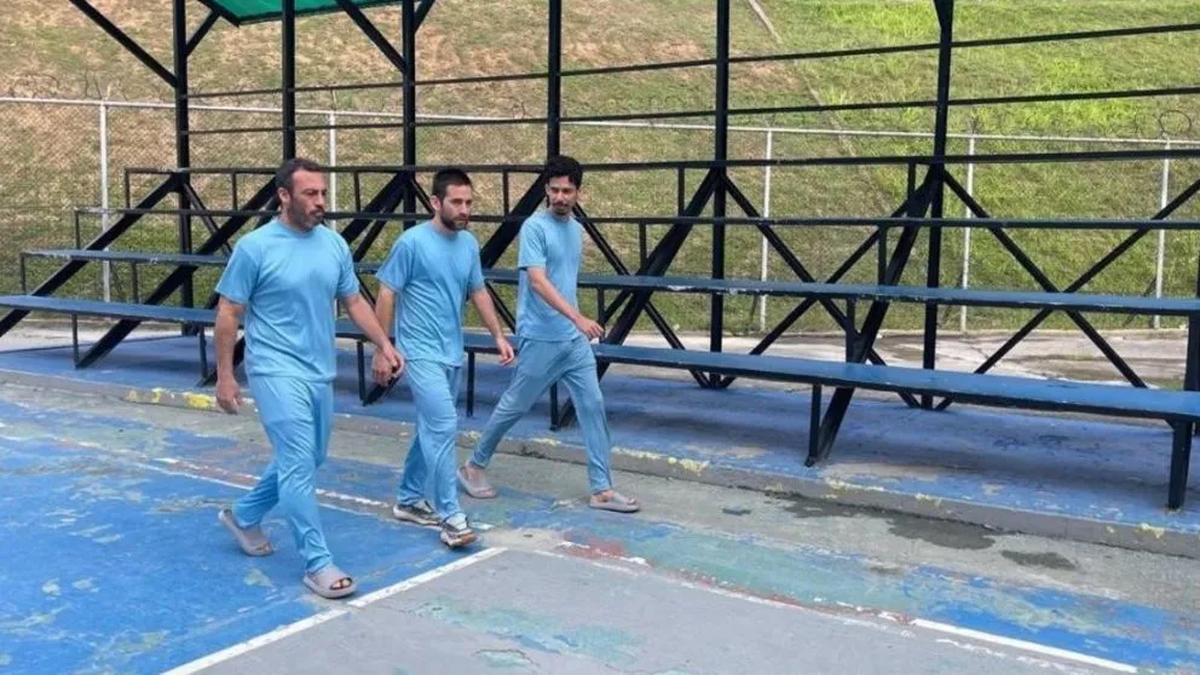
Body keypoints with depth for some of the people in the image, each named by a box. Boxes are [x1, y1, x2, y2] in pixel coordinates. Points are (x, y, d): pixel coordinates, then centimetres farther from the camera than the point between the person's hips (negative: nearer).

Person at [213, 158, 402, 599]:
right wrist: (225, 376, -7)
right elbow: (228, 314, -6)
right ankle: (317, 564, 0)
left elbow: (353, 301, 12)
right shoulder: (255, 247, -11)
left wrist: (384, 344, 1)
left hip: (320, 373, 7)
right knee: (299, 466, -8)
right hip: (277, 372, -7)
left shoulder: (334, 244, 4)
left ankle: (244, 516, 40)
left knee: (303, 461, 18)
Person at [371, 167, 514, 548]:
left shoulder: (469, 244, 6)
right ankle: (450, 516, -9)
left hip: (453, 354, 7)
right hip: (420, 353, -7)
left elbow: (478, 292, 16)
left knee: (431, 429, 15)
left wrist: (498, 336, 9)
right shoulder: (412, 242, -13)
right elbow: (386, 295, -9)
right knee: (444, 426, -15)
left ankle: (409, 499, 30)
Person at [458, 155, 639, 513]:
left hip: (575, 339, 7)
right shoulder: (535, 227, -13)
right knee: (513, 407, 6)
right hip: (540, 339, -7)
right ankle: (473, 466, 26)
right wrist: (578, 318, -34)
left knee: (593, 406, 2)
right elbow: (538, 282, -24)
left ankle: (602, 489, 7)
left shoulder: (577, 229, 11)